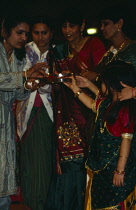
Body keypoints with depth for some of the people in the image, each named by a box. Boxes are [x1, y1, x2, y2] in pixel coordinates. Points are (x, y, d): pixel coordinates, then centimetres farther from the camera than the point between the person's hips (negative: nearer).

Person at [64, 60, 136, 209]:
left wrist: (120, 170, -22)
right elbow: (93, 104, 26)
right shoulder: (108, 103, 4)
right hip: (103, 163, 9)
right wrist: (74, 88, 25)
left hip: (117, 165, -9)